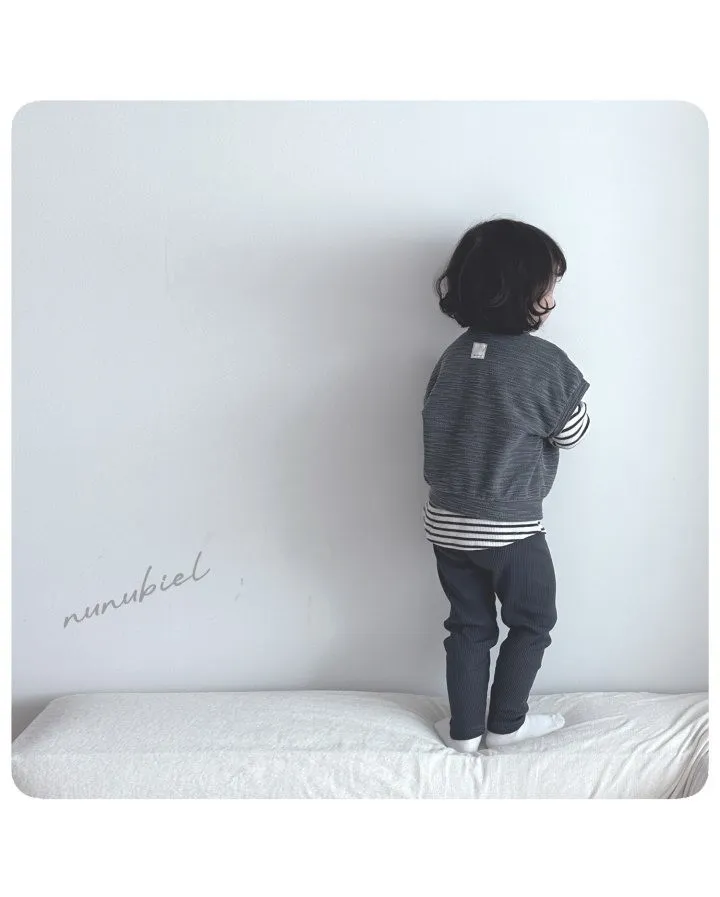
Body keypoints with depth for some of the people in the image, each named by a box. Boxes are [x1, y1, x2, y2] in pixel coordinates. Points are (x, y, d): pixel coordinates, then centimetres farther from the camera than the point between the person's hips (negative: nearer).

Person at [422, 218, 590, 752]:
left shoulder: (454, 355, 1)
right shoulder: (546, 362, -16)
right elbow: (574, 434, -4)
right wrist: (569, 398, 13)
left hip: (446, 520, 6)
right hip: (510, 525, -5)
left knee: (469, 625, 18)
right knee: (532, 622, 17)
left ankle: (465, 728, 26)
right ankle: (505, 723, 25)